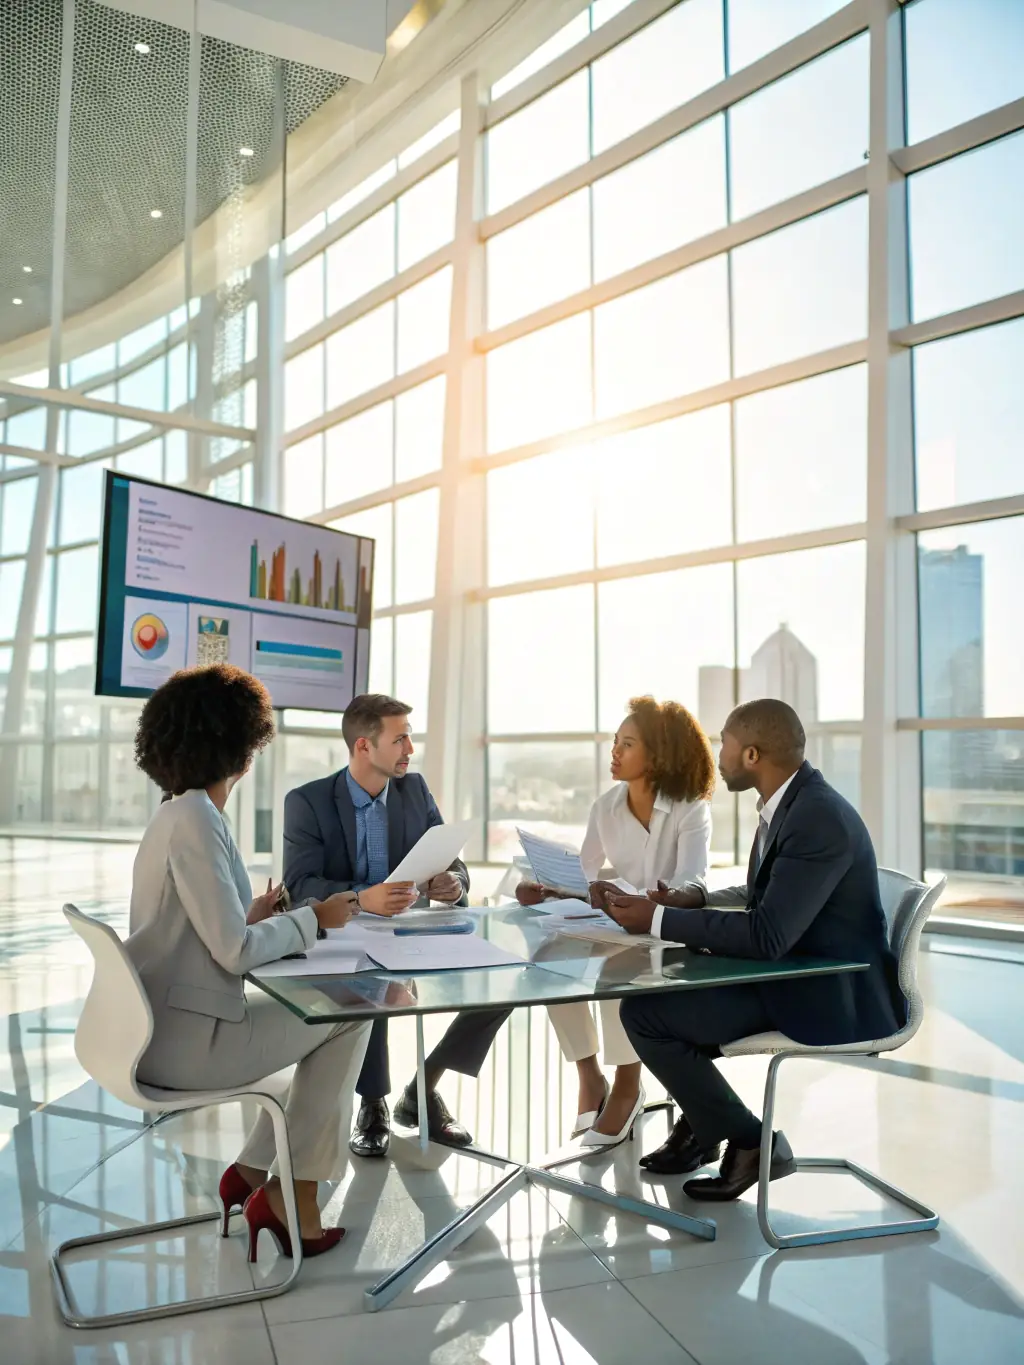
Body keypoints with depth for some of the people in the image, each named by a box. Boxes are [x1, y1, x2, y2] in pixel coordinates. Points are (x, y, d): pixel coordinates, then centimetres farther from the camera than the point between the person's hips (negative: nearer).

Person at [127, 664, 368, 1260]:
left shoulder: (179, 813, 9)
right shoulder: (195, 819, -21)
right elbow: (235, 952, -23)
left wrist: (252, 915, 10)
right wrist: (314, 917, -10)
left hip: (164, 1027, 10)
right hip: (185, 1040, -10)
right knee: (349, 1016, 1)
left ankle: (251, 1172, 20)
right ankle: (290, 1195, 11)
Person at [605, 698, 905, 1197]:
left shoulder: (819, 818, -25)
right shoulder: (790, 801, 4)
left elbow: (766, 936, -30)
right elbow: (765, 896, 18)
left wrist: (659, 920, -22)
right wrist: (695, 897, 2)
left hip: (831, 995, -10)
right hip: (793, 969, 10)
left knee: (643, 1012, -12)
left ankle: (749, 1142, 4)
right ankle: (700, 1122, 27)